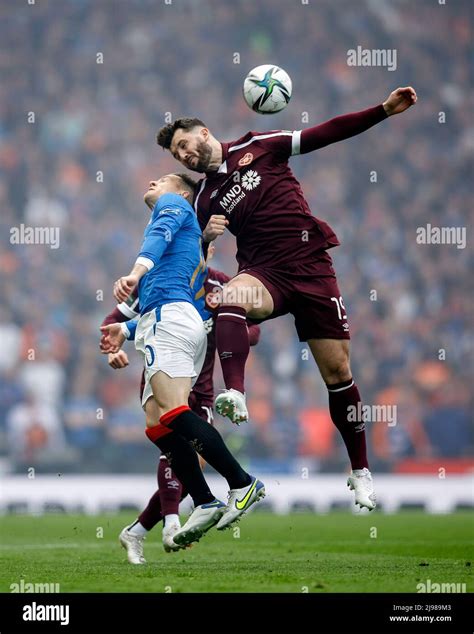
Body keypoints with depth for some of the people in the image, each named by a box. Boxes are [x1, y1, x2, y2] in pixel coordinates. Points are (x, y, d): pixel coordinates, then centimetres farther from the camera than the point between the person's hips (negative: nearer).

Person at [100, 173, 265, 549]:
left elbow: (161, 234, -12)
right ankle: (204, 504, -12)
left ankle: (243, 484, -27)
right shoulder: (190, 241, 37)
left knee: (173, 413, -22)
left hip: (169, 318, -9)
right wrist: (127, 330, 30)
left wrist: (137, 271, -30)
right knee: (157, 425, -1)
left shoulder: (173, 205, 11)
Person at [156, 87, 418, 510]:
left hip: (312, 268, -1)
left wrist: (385, 110, 1)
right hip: (265, 275, 1)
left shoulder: (257, 147, 7)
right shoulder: (205, 198, 13)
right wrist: (206, 236, -7)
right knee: (229, 296, -36)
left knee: (337, 372, -2)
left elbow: (327, 134, 6)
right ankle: (235, 396, -50)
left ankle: (361, 471, 11)